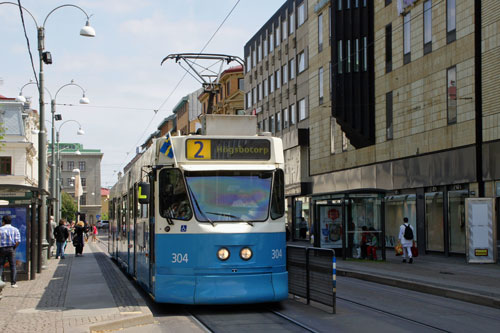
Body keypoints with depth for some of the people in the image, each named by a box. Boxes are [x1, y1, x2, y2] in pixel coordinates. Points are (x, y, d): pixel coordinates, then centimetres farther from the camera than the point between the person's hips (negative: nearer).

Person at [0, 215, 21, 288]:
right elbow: (18, 241, -8)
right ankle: (13, 283, 4)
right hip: (11, 249, 1)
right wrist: (14, 248, 4)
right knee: (13, 266, 5)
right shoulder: (15, 230, 3)